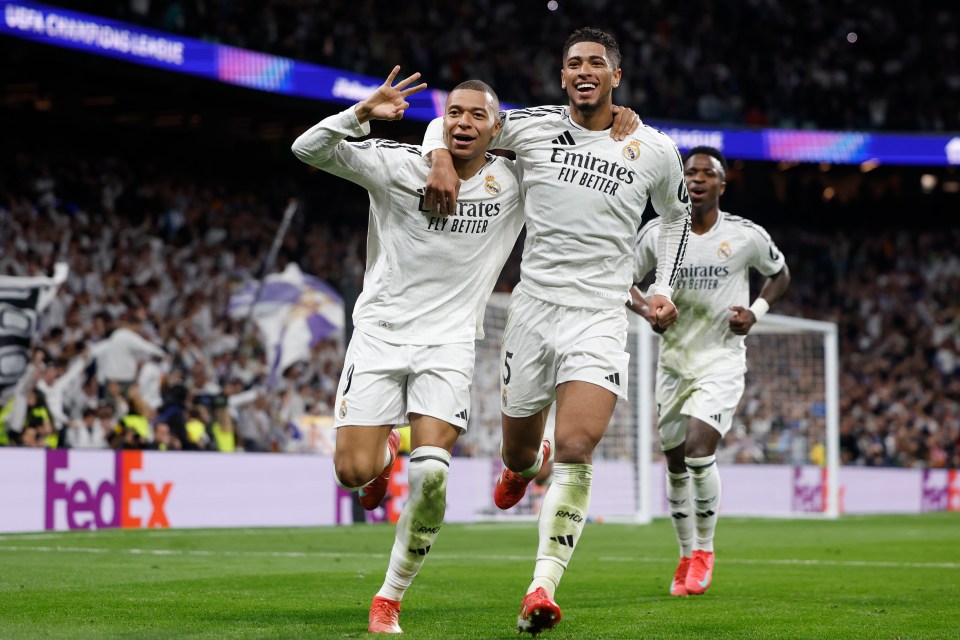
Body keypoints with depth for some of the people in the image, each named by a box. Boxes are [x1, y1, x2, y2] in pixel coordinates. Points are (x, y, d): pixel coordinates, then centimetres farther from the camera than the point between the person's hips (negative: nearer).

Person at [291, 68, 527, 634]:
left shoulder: (515, 181, 1)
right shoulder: (398, 166, -5)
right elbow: (309, 150, -13)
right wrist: (363, 112, -27)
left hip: (449, 342, 0)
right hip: (380, 331, 0)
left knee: (431, 472, -17)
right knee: (354, 473, -9)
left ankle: (391, 598, 1)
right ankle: (384, 453, 31)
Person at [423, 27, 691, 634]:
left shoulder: (655, 151, 2)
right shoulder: (532, 127, 0)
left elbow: (678, 213, 22)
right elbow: (449, 120, 11)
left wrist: (664, 288, 13)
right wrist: (442, 159, -11)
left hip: (601, 317, -2)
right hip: (534, 308, 2)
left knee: (576, 450, -21)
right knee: (518, 454, 13)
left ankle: (542, 591, -20)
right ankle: (526, 463, 53)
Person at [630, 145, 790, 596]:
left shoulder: (746, 236, -7)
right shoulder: (657, 232, -3)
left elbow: (780, 274, 11)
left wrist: (756, 311, -7)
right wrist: (647, 310, -11)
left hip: (722, 360, -3)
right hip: (674, 360, 3)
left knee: (699, 448, -21)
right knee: (675, 462, 8)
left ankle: (704, 548, 0)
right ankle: (687, 557, 26)